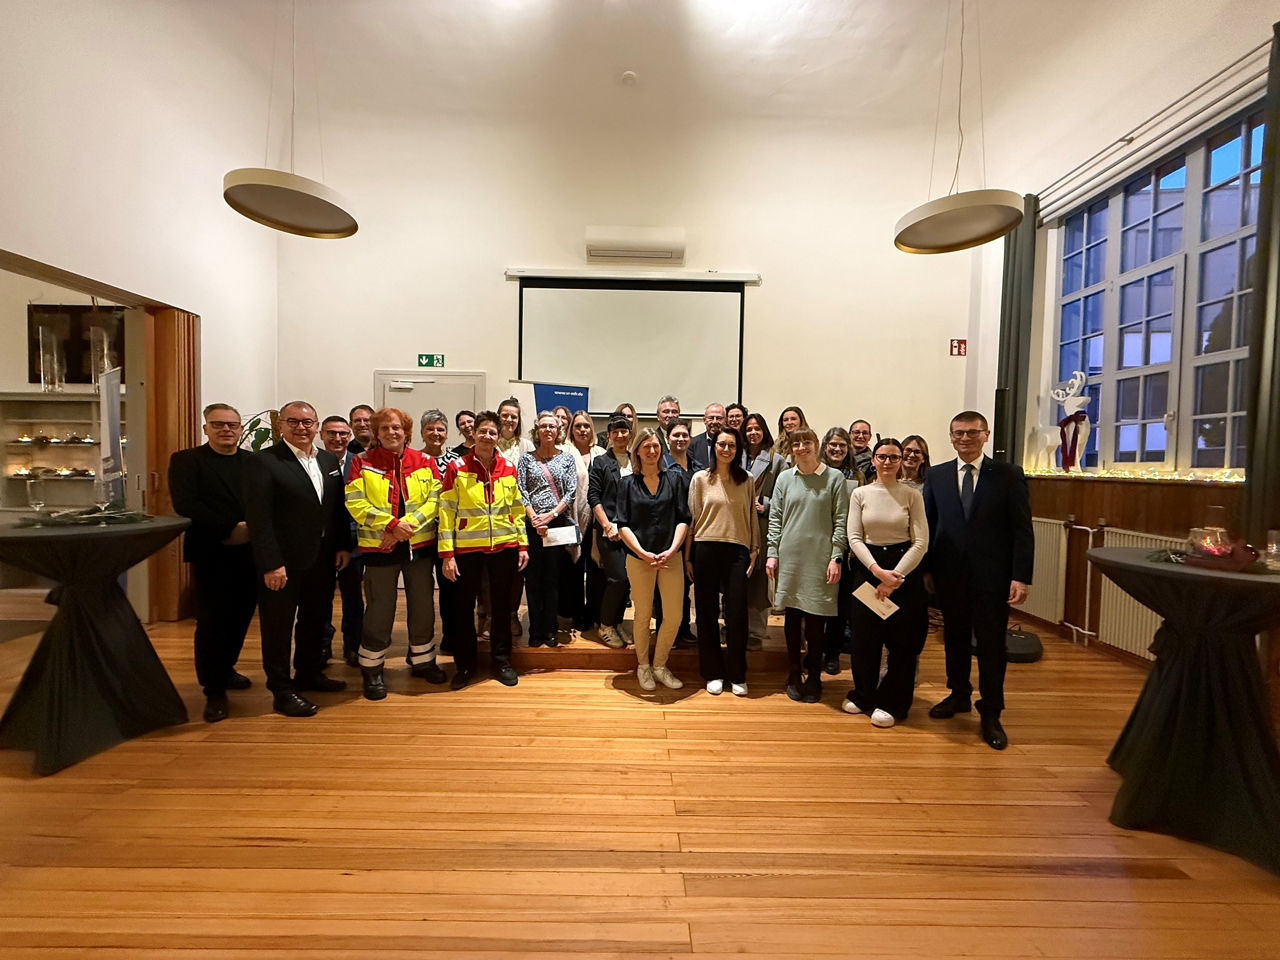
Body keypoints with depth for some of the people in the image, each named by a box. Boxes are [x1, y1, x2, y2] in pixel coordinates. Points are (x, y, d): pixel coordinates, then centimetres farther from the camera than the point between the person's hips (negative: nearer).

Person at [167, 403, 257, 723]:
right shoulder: (185, 460, 1)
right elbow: (185, 504, -12)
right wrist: (229, 529, -18)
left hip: (250, 553, 4)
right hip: (210, 554, -3)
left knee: (241, 616, 12)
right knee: (211, 621, -1)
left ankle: (224, 670, 34)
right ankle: (214, 690, 11)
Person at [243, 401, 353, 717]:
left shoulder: (329, 460, 8)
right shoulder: (262, 462, -11)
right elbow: (258, 518, -15)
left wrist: (343, 546, 5)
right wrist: (270, 564, -18)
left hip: (322, 559, 7)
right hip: (283, 562, -6)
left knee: (316, 619, 19)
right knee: (279, 626, 7)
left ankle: (309, 673, 38)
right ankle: (282, 690, 21)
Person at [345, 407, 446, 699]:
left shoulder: (424, 461, 4)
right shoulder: (362, 462, 0)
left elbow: (435, 500, -4)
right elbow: (355, 503, -9)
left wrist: (407, 524, -17)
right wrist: (391, 524, -19)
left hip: (419, 544, 2)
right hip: (378, 547, -2)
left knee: (423, 605, 11)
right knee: (379, 609, 6)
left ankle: (422, 660, 29)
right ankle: (372, 669, 23)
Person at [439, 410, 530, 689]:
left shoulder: (508, 468, 6)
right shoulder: (457, 468, -2)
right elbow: (446, 512, -4)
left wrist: (523, 545, 6)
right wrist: (447, 554, -8)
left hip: (504, 547, 2)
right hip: (467, 548, -2)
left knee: (502, 605, 11)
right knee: (464, 606, 8)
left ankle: (502, 661, 27)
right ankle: (464, 664, 26)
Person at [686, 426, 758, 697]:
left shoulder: (746, 480, 9)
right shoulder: (700, 478, 6)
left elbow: (752, 517, 13)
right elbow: (691, 517, 7)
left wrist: (754, 550, 7)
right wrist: (687, 555, 4)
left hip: (737, 551, 0)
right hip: (705, 549, 0)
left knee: (737, 613, -2)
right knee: (707, 613, 5)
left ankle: (737, 675, 15)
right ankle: (713, 673, 20)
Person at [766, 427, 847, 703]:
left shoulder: (834, 479, 1)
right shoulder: (785, 478, 7)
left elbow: (841, 521, -1)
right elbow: (775, 518, 8)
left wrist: (836, 557, -7)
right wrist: (772, 553, 2)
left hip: (819, 560, -2)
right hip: (789, 558, 2)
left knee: (815, 620, 2)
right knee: (791, 617, 9)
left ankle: (813, 677, 20)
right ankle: (794, 675, 24)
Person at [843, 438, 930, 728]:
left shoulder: (912, 495, -2)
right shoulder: (860, 494, 2)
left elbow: (921, 542, -6)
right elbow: (854, 538, -1)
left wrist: (894, 576, -13)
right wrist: (877, 571, -13)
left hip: (904, 569, -1)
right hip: (867, 568, 1)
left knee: (902, 640, 5)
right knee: (864, 636, 8)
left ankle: (892, 703, 22)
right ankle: (863, 695, 28)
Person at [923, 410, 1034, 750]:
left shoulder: (1009, 475, -1)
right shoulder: (936, 476, 6)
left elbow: (1022, 530, -3)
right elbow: (927, 526, 6)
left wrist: (1021, 577, -10)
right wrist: (927, 570, 1)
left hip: (992, 577, -2)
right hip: (949, 575, 3)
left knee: (991, 645, 5)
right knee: (955, 639, 16)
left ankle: (990, 715, 20)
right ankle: (958, 695, 36)